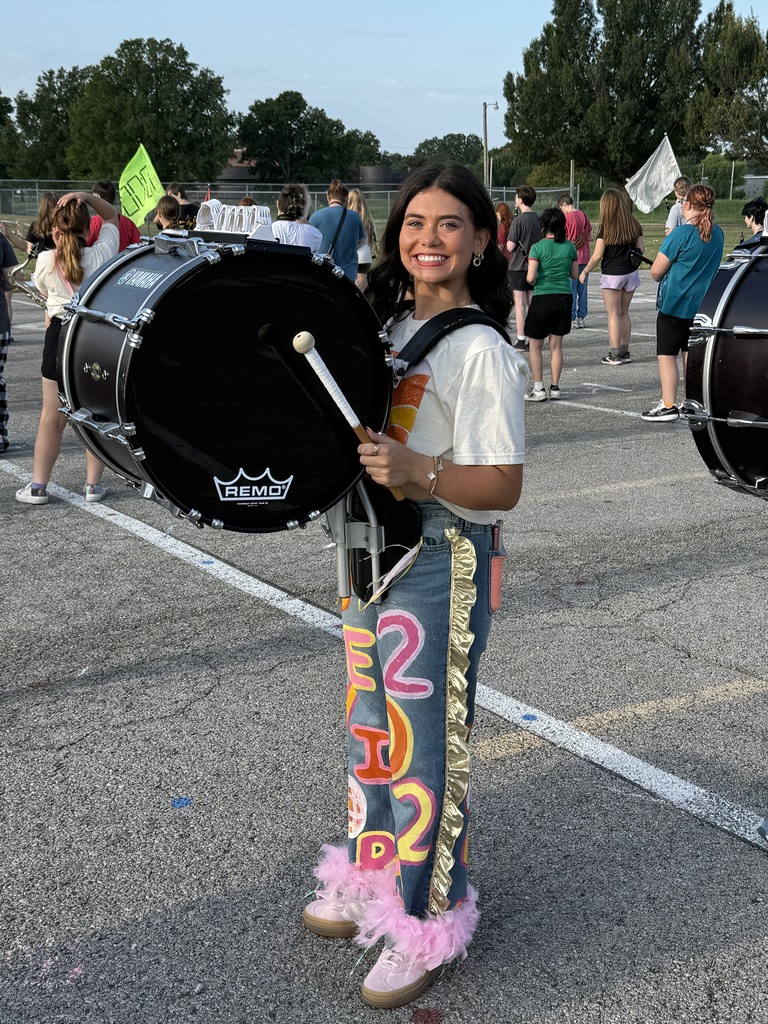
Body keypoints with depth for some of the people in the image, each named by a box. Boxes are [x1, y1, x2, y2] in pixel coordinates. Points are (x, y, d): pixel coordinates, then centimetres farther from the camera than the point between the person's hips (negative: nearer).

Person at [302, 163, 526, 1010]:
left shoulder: (480, 351, -16)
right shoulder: (389, 324, 10)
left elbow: (503, 485, -21)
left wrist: (417, 471, -35)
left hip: (440, 565, -8)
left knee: (425, 743, 2)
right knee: (370, 726, 20)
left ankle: (428, 920, 20)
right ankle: (372, 879, 39)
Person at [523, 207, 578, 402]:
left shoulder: (538, 248, -10)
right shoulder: (570, 247, 3)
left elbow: (530, 278, -14)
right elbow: (575, 275, 9)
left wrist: (534, 282, 7)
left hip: (543, 298, -4)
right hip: (564, 298, 4)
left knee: (535, 346, 7)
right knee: (556, 345, 11)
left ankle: (538, 388, 3)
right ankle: (555, 387, 12)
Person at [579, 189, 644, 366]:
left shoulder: (606, 226, -11)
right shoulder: (634, 224, 4)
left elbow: (597, 255, -13)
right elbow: (641, 249, 7)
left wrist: (584, 272, 0)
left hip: (612, 273, -5)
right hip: (631, 273, 5)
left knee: (614, 314, 1)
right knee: (624, 312, 14)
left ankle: (614, 354, 1)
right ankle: (624, 352, 17)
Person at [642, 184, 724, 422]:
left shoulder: (680, 234, -16)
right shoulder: (717, 234, 6)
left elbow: (656, 271, -14)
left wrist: (660, 278, 8)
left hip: (674, 303, -7)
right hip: (702, 303, 7)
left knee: (666, 354, 1)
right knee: (691, 353, 13)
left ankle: (668, 406, -1)